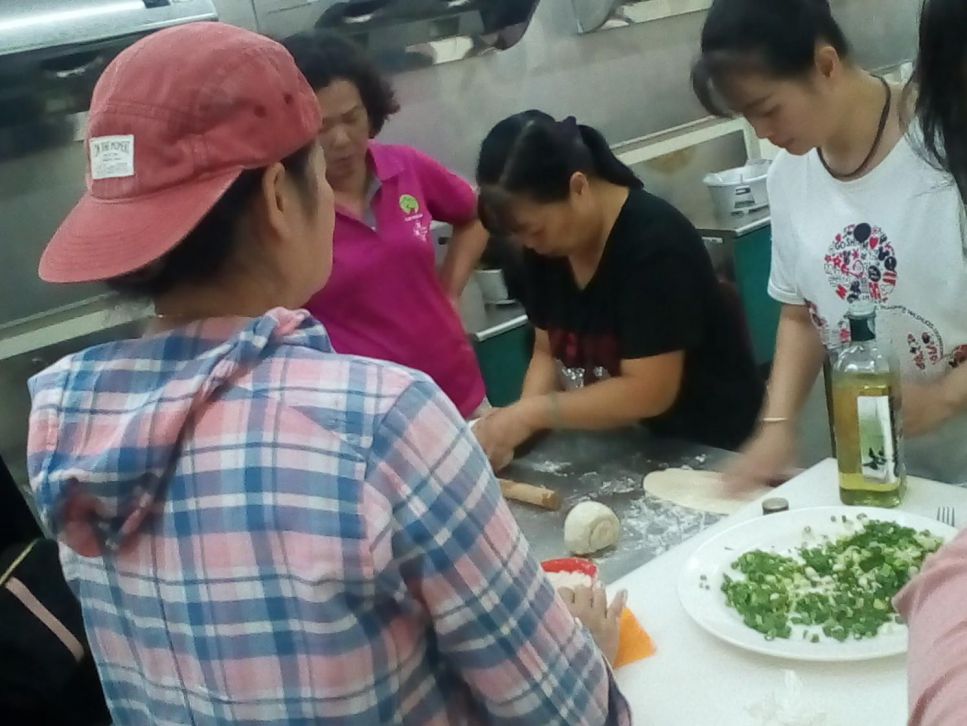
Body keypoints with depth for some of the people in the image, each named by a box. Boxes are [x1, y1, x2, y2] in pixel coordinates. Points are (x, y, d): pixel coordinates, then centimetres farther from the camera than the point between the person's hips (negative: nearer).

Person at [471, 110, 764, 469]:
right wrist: (521, 417, -14)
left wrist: (533, 412, -25)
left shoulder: (653, 241, -25)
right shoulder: (547, 246, -4)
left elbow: (648, 392, -27)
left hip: (707, 447, -6)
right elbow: (548, 350, 3)